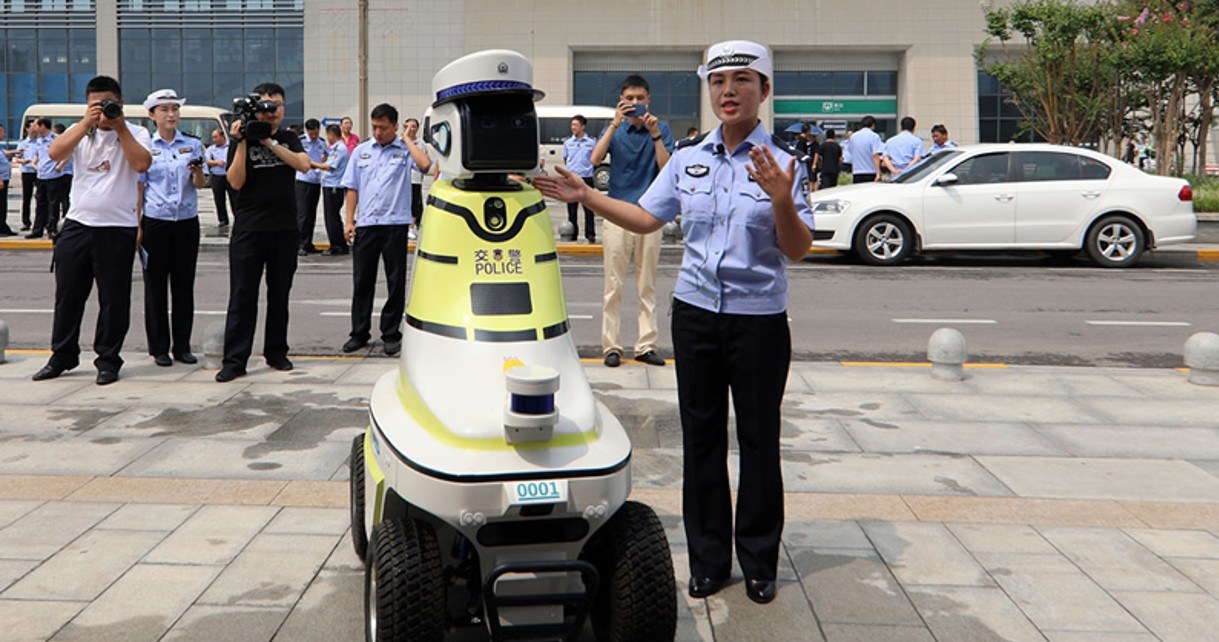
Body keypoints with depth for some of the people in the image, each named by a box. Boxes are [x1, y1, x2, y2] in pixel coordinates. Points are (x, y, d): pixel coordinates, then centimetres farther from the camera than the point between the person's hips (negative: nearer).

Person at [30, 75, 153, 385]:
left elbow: (142, 164, -17)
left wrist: (120, 127, -13)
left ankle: (108, 359, 13)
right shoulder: (81, 131, 10)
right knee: (68, 294, 10)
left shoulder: (135, 133, 2)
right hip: (78, 224, 3)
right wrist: (87, 122, -13)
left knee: (113, 299, 2)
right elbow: (55, 153, -8)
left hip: (117, 229, -3)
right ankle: (62, 356, 22)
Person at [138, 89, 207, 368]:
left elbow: (200, 184, 0)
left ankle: (182, 345, 14)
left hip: (187, 222, 2)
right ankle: (159, 347, 11)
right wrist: (137, 226, -1)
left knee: (184, 284, 5)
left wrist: (197, 171, -23)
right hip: (155, 222, -1)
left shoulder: (193, 145, 7)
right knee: (156, 285, 3)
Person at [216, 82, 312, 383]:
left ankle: (276, 353, 20)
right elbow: (236, 182, -10)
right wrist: (242, 142, -15)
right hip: (249, 230, -3)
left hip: (285, 229, 3)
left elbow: (303, 165, -8)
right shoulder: (241, 140, 2)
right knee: (242, 296, -4)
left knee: (279, 293, 10)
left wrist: (270, 143, -13)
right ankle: (234, 360, -2)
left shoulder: (289, 139, 11)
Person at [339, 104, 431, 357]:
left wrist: (408, 139, -7)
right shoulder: (361, 151, 12)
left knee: (396, 282, 2)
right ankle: (359, 333, 15)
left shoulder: (405, 150, 3)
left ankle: (391, 334, 12)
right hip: (365, 223, 3)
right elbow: (352, 188, 13)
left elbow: (425, 165, -19)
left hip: (395, 223, -3)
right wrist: (349, 220, 6)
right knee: (362, 281, 6)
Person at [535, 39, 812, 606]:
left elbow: (798, 249, -12)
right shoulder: (688, 160, 6)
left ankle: (759, 562, 20)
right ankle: (708, 559, 22)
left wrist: (781, 201, -30)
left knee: (758, 438, 5)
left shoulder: (782, 164, -6)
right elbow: (646, 218, 13)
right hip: (696, 312, 4)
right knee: (701, 436, 9)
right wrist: (586, 197, 5)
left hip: (759, 319, -3)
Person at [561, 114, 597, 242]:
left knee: (588, 208, 0)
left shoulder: (592, 142, 1)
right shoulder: (568, 142, 9)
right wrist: (571, 166, 10)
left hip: (586, 178, -2)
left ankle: (590, 234, 7)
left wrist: (587, 166, 0)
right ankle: (572, 235, 13)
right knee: (571, 207, 6)